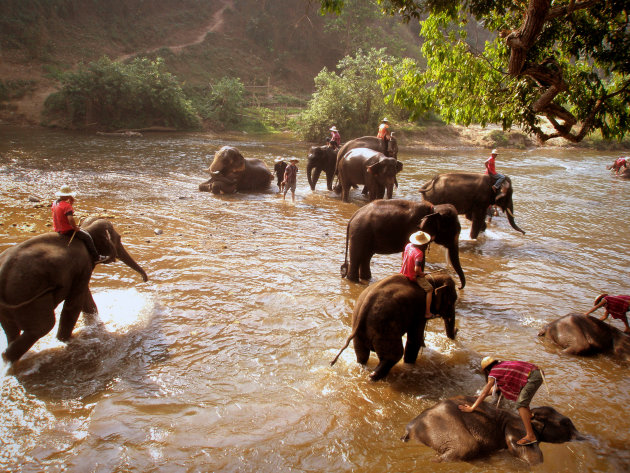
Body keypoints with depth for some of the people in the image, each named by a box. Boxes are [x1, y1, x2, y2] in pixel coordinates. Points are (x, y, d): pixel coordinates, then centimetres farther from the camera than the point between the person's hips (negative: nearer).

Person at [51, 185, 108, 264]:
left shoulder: (55, 203, 5)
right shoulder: (66, 205, -24)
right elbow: (70, 219, -35)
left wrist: (71, 202, 6)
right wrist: (75, 227, -17)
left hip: (58, 230, 10)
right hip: (67, 230, -10)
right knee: (87, 237, 2)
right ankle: (96, 258, 5)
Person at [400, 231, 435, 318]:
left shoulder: (408, 245, -3)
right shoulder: (419, 253, -27)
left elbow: (403, 255, 17)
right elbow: (417, 269, -33)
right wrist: (422, 274, -13)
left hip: (404, 273, 9)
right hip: (414, 276, -9)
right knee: (429, 289, 2)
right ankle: (427, 313, 1)